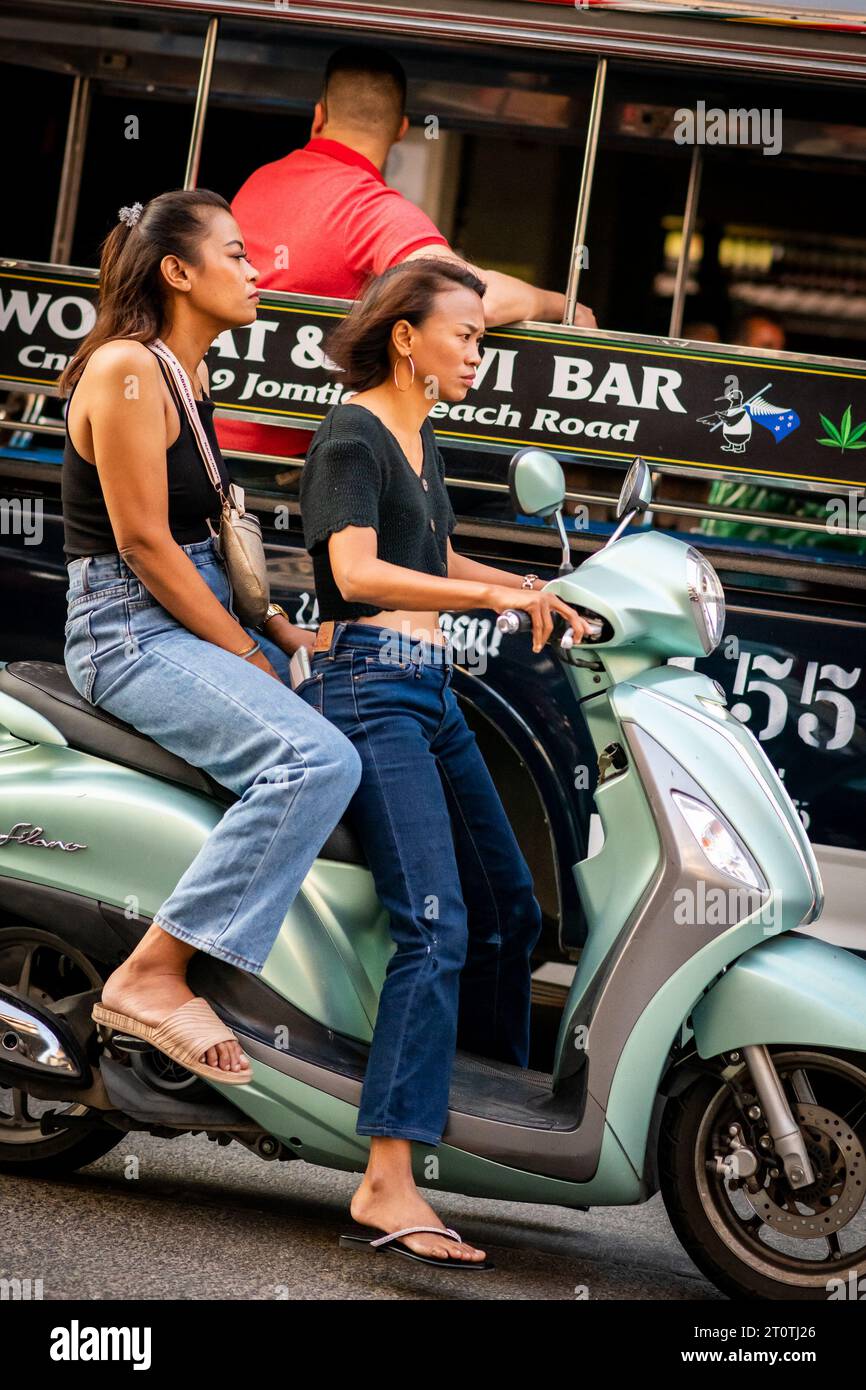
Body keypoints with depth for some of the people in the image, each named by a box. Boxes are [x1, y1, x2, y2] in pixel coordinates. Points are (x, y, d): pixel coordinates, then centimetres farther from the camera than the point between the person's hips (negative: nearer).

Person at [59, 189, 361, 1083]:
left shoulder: (187, 373, 15)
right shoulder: (125, 370, -15)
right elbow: (144, 544, -19)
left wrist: (277, 629, 6)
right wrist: (248, 656, -15)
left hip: (197, 619, 10)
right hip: (130, 632, -10)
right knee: (316, 759, -28)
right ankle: (151, 976, -26)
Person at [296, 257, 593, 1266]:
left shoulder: (420, 441, 19)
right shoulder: (353, 435, -9)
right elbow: (356, 573, -23)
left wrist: (538, 593, 19)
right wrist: (495, 595, -27)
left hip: (430, 694, 10)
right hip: (370, 691, -10)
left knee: (509, 909, 15)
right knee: (438, 927, -19)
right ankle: (388, 1183, -23)